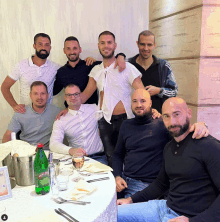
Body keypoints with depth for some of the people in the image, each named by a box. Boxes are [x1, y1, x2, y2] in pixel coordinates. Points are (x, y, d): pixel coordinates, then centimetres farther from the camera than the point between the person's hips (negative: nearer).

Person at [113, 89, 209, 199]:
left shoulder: (162, 124, -4)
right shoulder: (126, 125, 11)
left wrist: (200, 126, -36)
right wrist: (117, 176, 1)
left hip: (146, 185, -4)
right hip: (124, 180, 5)